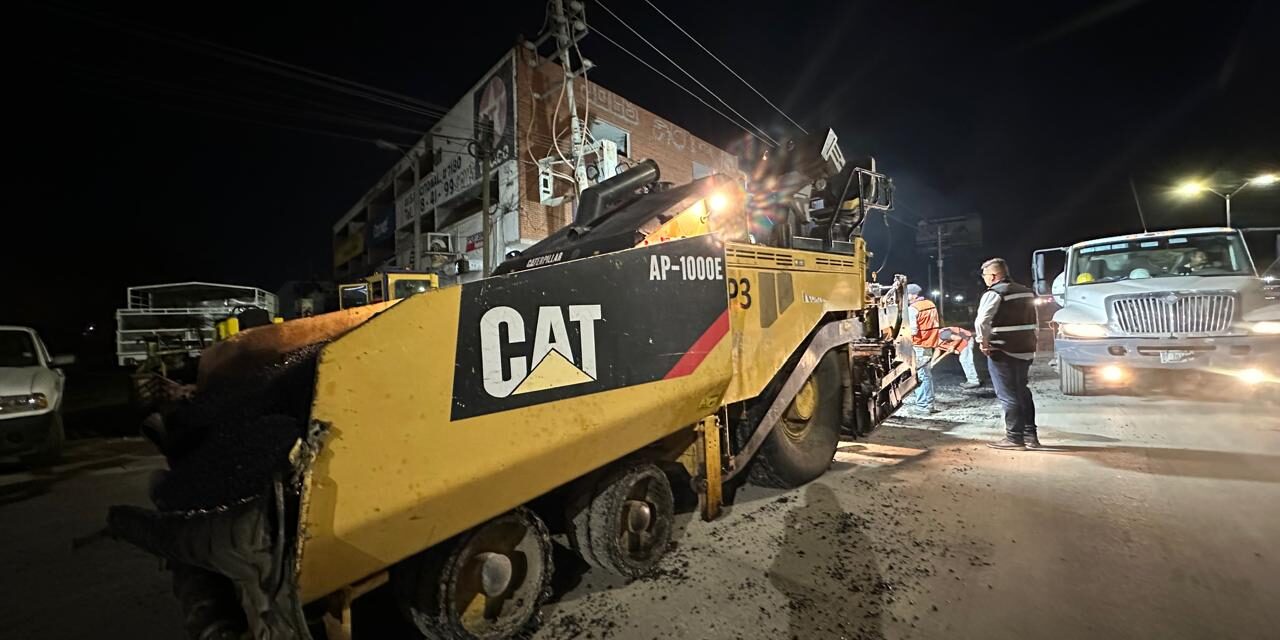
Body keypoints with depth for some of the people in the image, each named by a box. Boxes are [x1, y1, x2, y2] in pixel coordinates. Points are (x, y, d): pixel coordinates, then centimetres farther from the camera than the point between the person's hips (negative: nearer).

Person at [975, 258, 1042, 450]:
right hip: (1026, 350, 8)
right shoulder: (1026, 292, 13)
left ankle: (1014, 438, 5)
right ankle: (1030, 435, 24)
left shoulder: (994, 293, -14)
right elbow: (1032, 321, 20)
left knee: (1008, 396, 0)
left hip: (1002, 352, -8)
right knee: (1022, 392, 18)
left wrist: (983, 341, -16)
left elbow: (981, 321, -28)